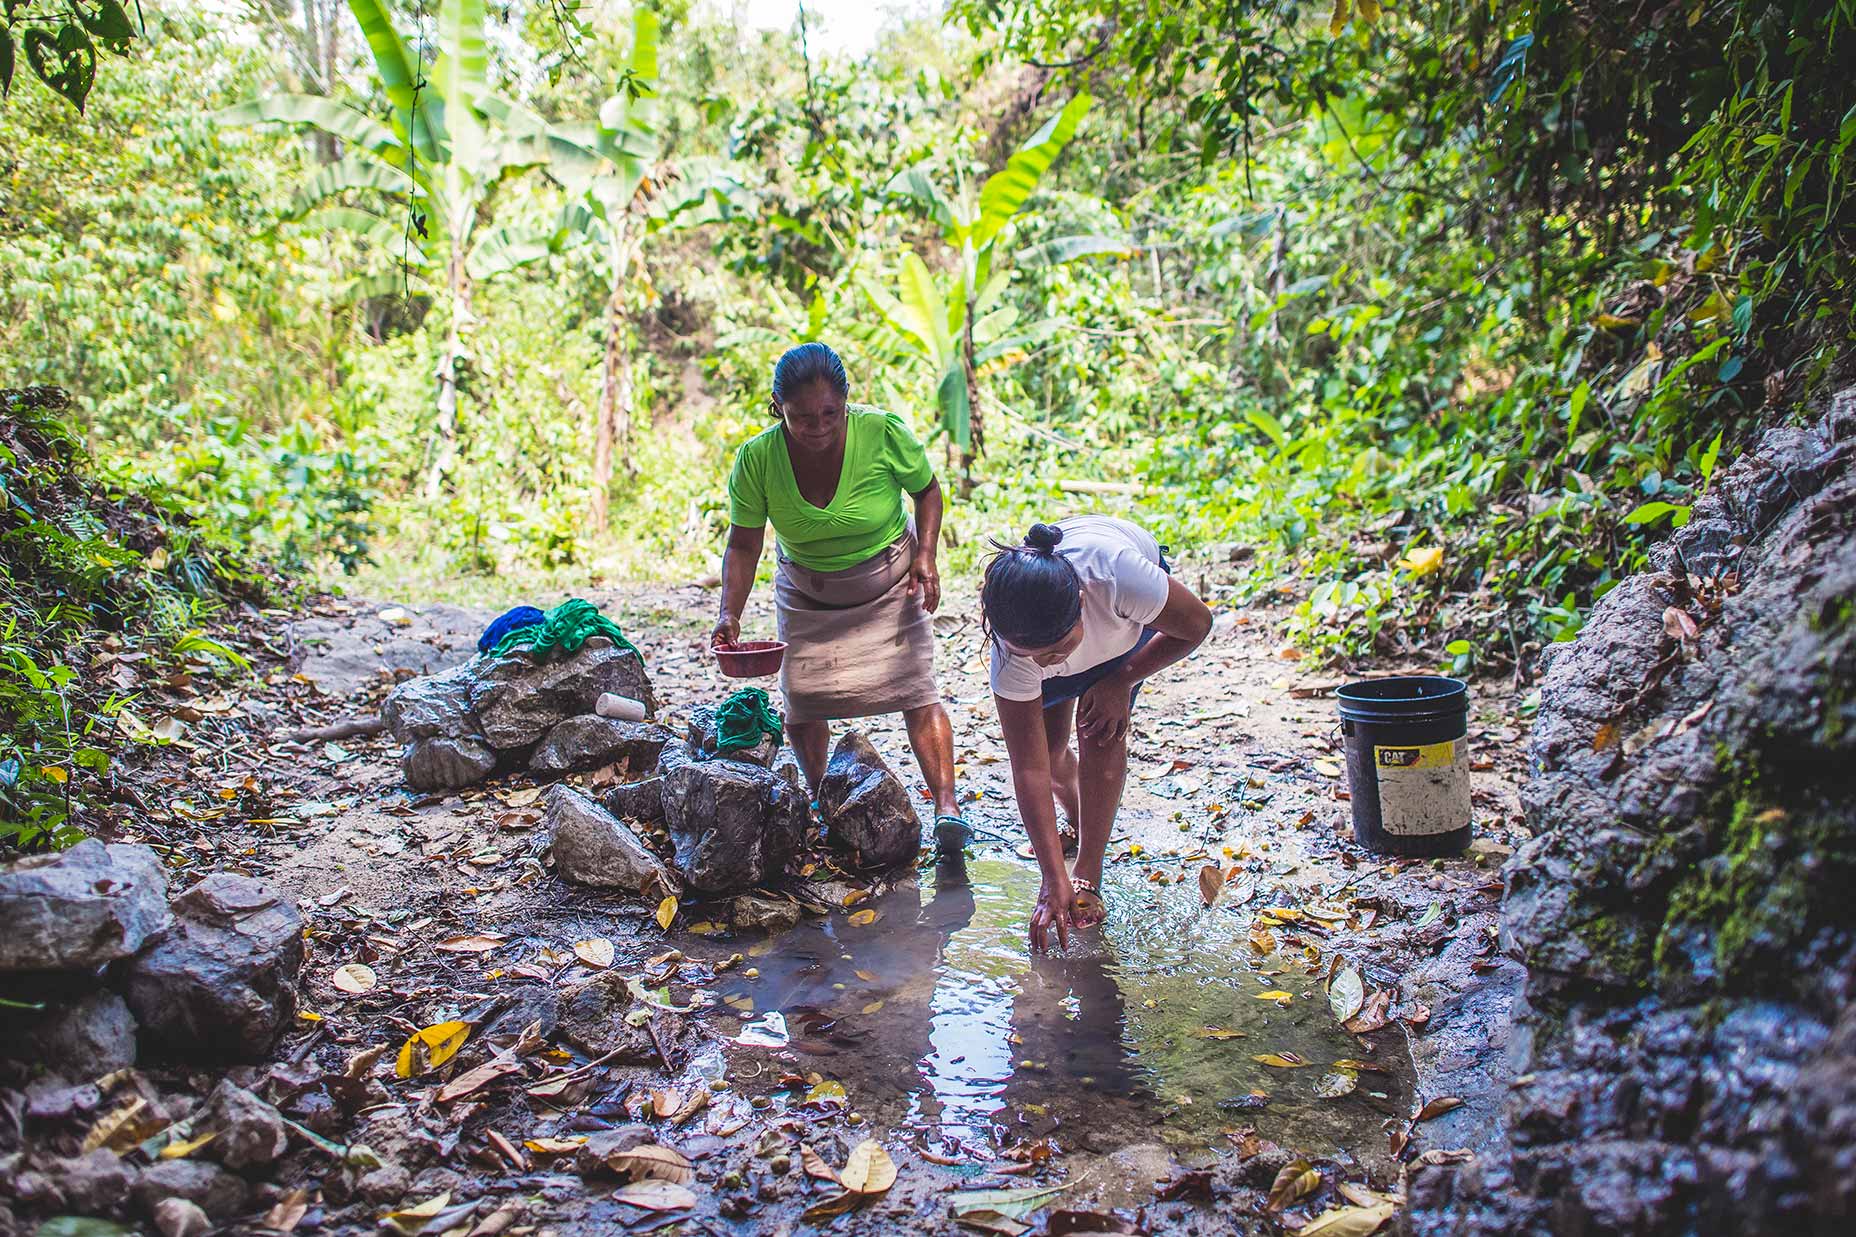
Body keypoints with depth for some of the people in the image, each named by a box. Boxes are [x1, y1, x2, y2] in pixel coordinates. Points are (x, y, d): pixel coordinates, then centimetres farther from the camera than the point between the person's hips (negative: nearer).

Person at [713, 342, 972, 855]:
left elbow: (927, 489, -6)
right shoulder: (757, 458, -22)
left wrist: (926, 555, -18)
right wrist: (729, 614, -27)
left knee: (915, 691, -15)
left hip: (888, 582, -2)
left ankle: (947, 807, -15)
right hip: (807, 595, 2)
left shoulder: (882, 432, -25)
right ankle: (817, 800, 23)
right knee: (801, 700, -1)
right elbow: (743, 545, -14)